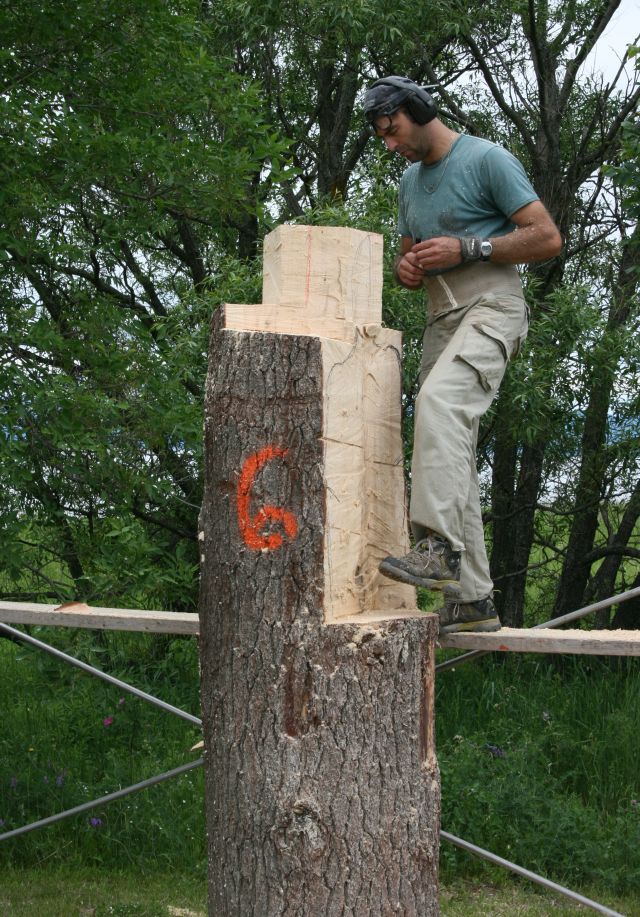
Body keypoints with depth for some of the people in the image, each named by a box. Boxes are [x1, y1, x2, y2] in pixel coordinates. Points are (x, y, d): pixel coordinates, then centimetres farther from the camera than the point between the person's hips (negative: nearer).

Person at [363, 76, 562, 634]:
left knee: (439, 399, -34)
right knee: (452, 455, 2)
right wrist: (406, 268, 5)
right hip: (441, 320, 8)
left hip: (491, 307, -8)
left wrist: (466, 248, -15)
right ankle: (473, 598, 4)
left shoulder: (487, 160, -3)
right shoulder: (410, 181, 21)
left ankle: (440, 545, -42)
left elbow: (548, 238, -9)